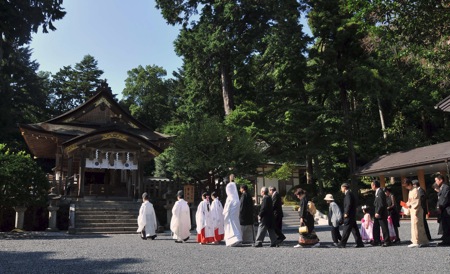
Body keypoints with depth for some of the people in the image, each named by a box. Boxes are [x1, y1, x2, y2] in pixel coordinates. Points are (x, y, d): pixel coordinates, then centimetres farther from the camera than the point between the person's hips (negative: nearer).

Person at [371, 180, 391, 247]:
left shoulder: (380, 192, -18)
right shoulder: (377, 192, 13)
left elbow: (381, 204, -22)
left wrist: (378, 212, -21)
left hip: (381, 214, -10)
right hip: (377, 213, 10)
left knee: (384, 227, -1)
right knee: (376, 227, 14)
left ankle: (387, 241, 8)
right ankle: (377, 241, 22)